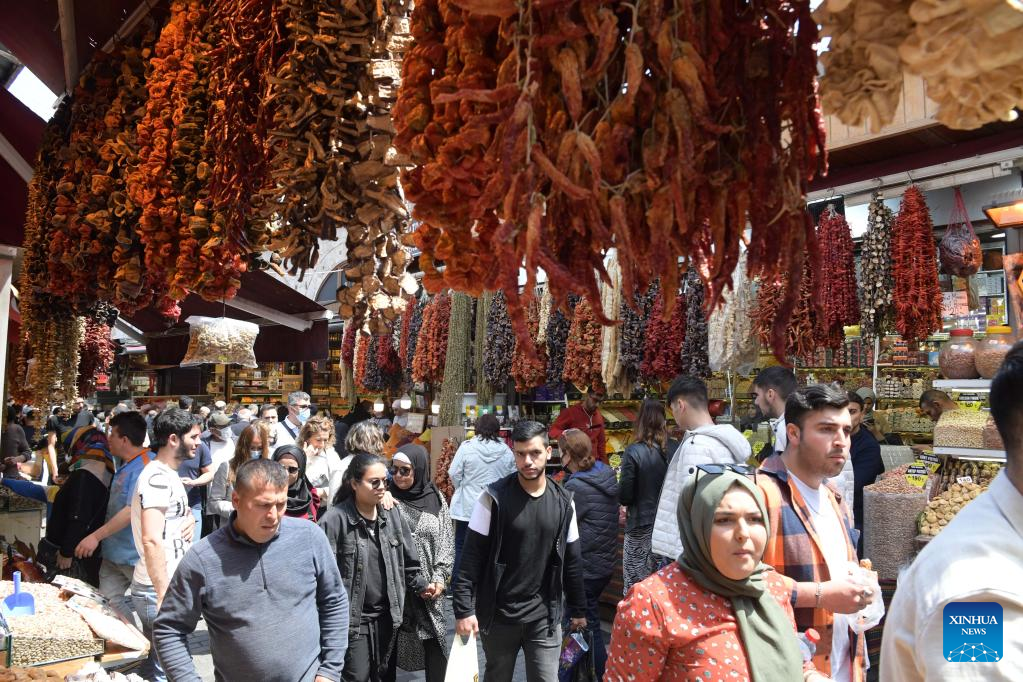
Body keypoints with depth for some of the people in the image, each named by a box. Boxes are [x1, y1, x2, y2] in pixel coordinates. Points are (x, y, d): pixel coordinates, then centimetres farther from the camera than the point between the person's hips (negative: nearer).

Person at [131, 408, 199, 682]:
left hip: (170, 585, 10)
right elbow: (151, 540, -26)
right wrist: (164, 597, -25)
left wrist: (188, 518, 3)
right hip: (159, 590, -10)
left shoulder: (169, 474, 11)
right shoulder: (157, 477, -19)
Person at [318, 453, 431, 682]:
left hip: (386, 614, 5)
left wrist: (421, 585, 4)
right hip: (352, 618, -5)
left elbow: (408, 560, 13)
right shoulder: (335, 519, -16)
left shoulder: (393, 515, 3)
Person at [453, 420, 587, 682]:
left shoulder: (563, 501, -1)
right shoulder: (494, 497, -11)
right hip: (498, 613, -2)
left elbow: (572, 560, 7)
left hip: (545, 615, 2)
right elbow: (472, 557, -10)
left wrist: (578, 609, 11)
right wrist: (464, 608, -14)